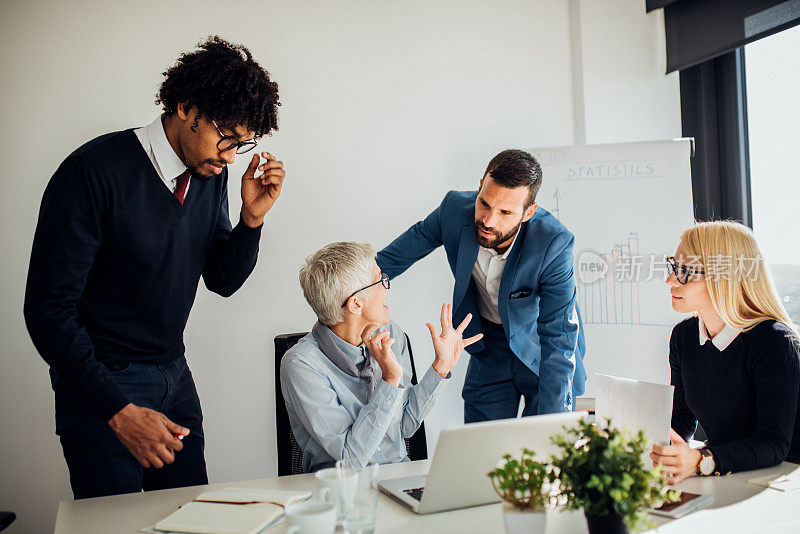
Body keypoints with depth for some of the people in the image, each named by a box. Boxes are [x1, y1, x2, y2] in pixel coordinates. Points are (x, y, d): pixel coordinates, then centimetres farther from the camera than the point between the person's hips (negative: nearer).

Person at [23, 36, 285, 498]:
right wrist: (120, 411, -23)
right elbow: (48, 310, -20)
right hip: (100, 382, -6)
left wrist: (252, 217, -12)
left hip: (174, 374, 6)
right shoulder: (96, 171, -21)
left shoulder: (212, 173, -2)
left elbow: (222, 280, 7)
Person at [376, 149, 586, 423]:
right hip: (489, 347, 3)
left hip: (540, 346, -2)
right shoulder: (455, 208, -22)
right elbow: (418, 239, 1)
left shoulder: (554, 244, -32)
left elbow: (558, 337, -28)